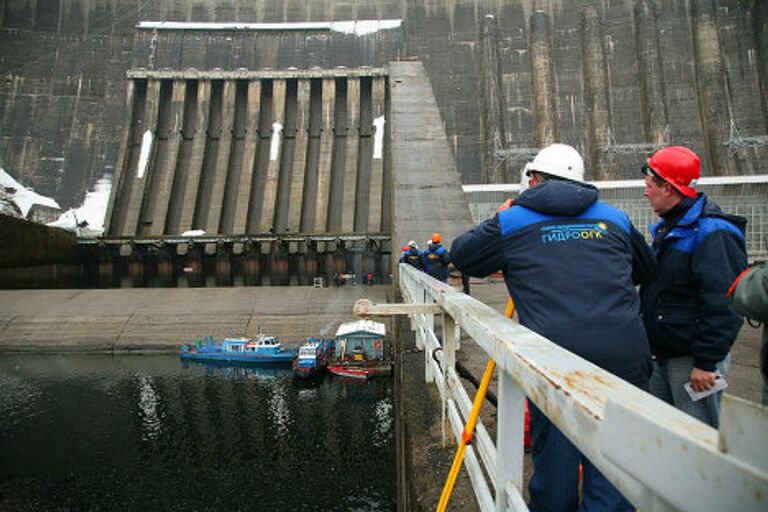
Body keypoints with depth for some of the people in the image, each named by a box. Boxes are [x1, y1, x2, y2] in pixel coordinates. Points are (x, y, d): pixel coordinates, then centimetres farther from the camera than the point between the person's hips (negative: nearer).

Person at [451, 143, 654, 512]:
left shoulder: (513, 221, 5)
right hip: (624, 354, 3)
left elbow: (461, 255, 18)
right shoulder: (614, 218, 14)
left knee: (554, 459, 14)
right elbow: (647, 271, 28)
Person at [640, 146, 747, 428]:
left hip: (692, 360, -9)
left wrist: (706, 362, -21)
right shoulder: (668, 228, 13)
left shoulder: (712, 233, -18)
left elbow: (723, 304, -23)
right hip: (663, 353, 9)